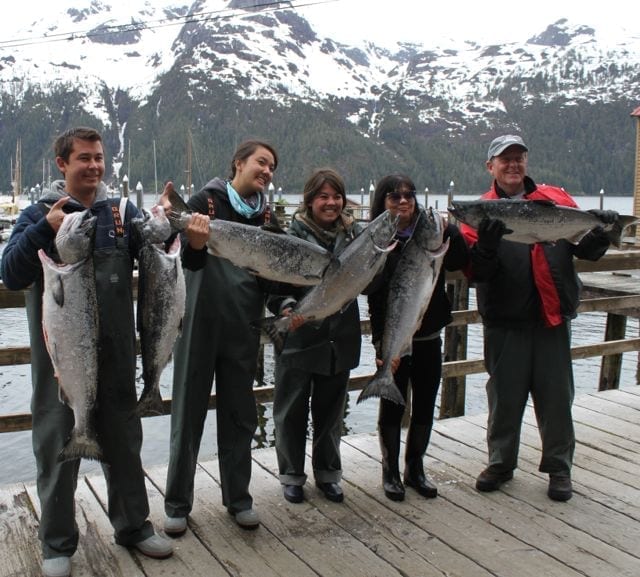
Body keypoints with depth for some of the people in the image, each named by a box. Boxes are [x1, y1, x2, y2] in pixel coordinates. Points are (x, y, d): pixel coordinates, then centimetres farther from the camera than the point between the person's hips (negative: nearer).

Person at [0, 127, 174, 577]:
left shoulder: (123, 212, 6)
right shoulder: (38, 215, -1)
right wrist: (44, 230, -26)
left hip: (116, 351, 3)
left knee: (124, 439, 13)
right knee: (58, 443, 6)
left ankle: (133, 524, 30)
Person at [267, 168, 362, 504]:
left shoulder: (353, 233, 6)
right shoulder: (294, 234, -8)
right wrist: (285, 306, -29)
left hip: (339, 339, 4)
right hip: (299, 338, -4)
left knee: (331, 410, 16)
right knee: (292, 411, 9)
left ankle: (328, 473, 33)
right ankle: (292, 475, 26)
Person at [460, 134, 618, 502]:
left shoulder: (556, 199, 7)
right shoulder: (483, 213, 2)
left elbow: (586, 251, 7)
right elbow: (475, 273, -6)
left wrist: (600, 234, -14)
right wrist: (486, 245, -25)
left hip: (553, 316, 1)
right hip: (505, 320, -1)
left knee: (557, 395, 8)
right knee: (505, 395, 10)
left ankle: (559, 467, 25)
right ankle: (501, 463, 28)